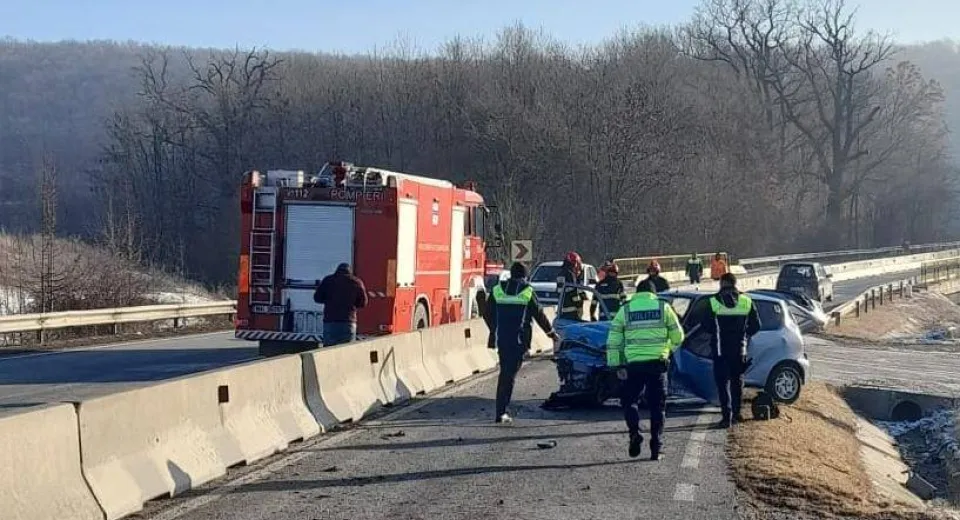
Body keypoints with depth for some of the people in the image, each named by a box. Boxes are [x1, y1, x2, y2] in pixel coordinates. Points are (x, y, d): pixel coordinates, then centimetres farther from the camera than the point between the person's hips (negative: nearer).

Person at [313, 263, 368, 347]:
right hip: (349, 322, 0)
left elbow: (317, 298, 8)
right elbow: (363, 303, 6)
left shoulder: (328, 280, 7)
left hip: (330, 321, 1)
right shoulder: (357, 282, 5)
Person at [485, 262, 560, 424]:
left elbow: (488, 314, 11)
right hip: (519, 340, -3)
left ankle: (501, 409, 19)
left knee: (504, 372, 17)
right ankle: (501, 412, -10)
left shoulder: (496, 290, 5)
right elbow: (539, 315, 3)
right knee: (510, 373, -3)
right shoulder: (528, 291, -3)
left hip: (501, 338, 3)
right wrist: (551, 332, 17)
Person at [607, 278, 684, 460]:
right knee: (657, 406, 9)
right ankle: (656, 447, 8)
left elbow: (613, 341, 1)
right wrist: (668, 349, 28)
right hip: (658, 363, 0)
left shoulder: (625, 310, 5)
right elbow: (678, 336, 9)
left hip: (633, 364, 0)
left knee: (628, 400, 15)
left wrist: (616, 365, 4)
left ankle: (634, 432, -7)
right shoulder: (663, 307, 5)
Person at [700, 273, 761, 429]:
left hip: (720, 349, -3)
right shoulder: (746, 302, -1)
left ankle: (727, 417, -6)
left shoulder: (713, 302, -9)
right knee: (737, 381, 17)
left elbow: (705, 325, -5)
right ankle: (736, 413, 25)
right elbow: (756, 326, 2)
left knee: (722, 382, 1)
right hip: (739, 349, 3)